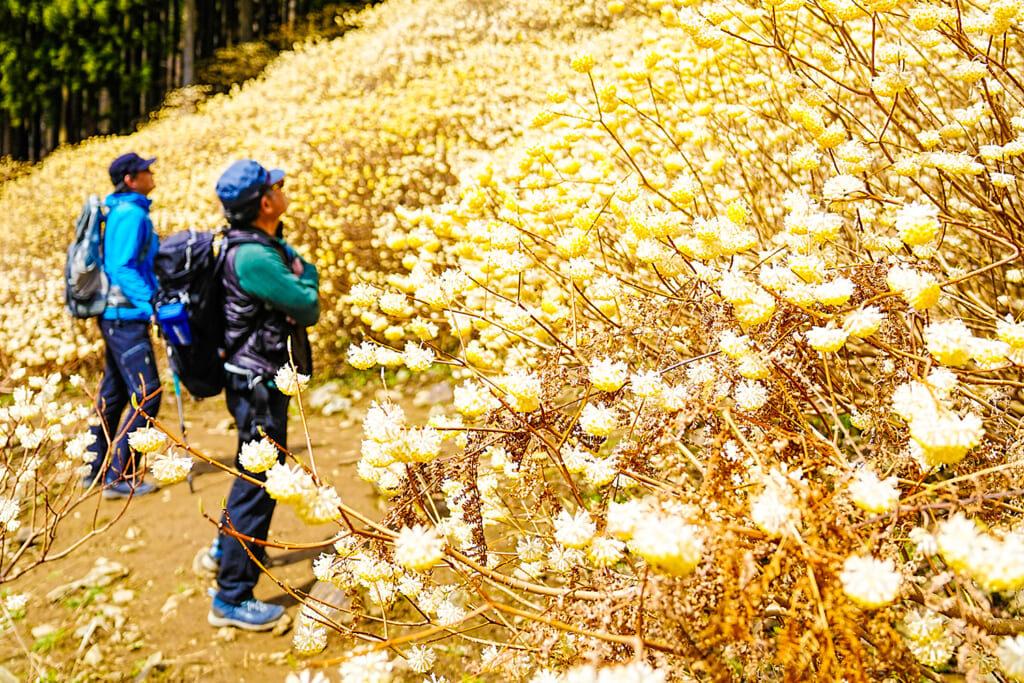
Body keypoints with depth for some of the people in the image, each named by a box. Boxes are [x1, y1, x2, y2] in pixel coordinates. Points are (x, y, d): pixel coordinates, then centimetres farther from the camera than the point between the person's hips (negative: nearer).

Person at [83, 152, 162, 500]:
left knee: (113, 393, 16)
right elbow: (124, 269, -23)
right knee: (146, 394, -8)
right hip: (126, 317, -10)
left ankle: (95, 470, 26)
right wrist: (154, 305, -27)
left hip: (115, 315, 10)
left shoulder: (118, 212, 14)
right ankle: (120, 478, -4)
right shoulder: (131, 214, -15)